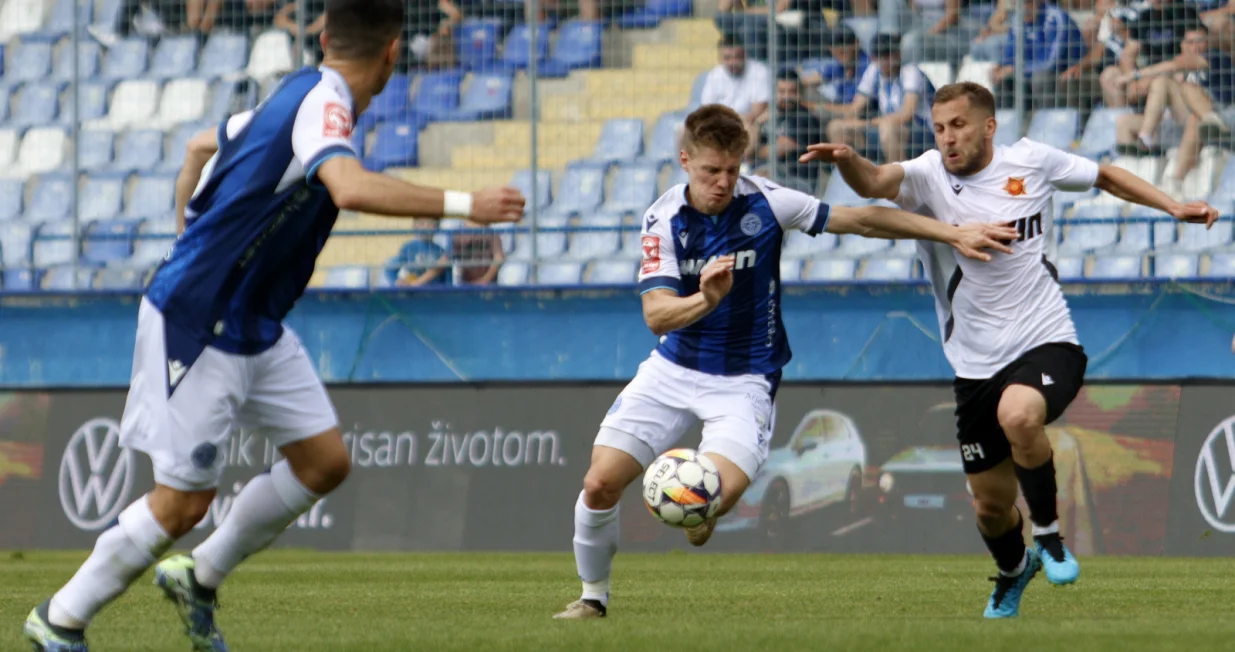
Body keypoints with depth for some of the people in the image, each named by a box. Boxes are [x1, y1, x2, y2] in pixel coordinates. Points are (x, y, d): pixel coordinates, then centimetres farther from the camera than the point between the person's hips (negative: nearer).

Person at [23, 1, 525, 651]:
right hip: (195, 324, -10)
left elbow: (202, 146, 23)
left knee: (324, 461, 8)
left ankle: (198, 578, 22)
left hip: (254, 326, 10)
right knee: (183, 500, -5)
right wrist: (461, 204, -37)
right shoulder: (323, 103, -21)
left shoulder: (299, 95, 8)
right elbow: (351, 188, -42)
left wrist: (192, 247, 26)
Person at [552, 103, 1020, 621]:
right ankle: (593, 596, 17)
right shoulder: (663, 220, -10)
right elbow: (656, 315, -18)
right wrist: (707, 299, -40)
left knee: (718, 492, -25)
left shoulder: (765, 203, -13)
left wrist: (954, 234, -7)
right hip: (673, 369, 2)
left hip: (744, 380, -2)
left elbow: (861, 220, -6)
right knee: (599, 483, -8)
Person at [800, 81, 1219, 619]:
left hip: (1047, 343, -2)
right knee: (991, 505, 9)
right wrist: (848, 162, -48)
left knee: (1018, 414, -35)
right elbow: (875, 183, -27)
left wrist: (1172, 206, 11)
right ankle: (1012, 570, 45)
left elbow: (1106, 176, 17)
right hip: (977, 364, 2)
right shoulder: (929, 176, -6)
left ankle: (1048, 534, -11)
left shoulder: (1031, 161, -1)